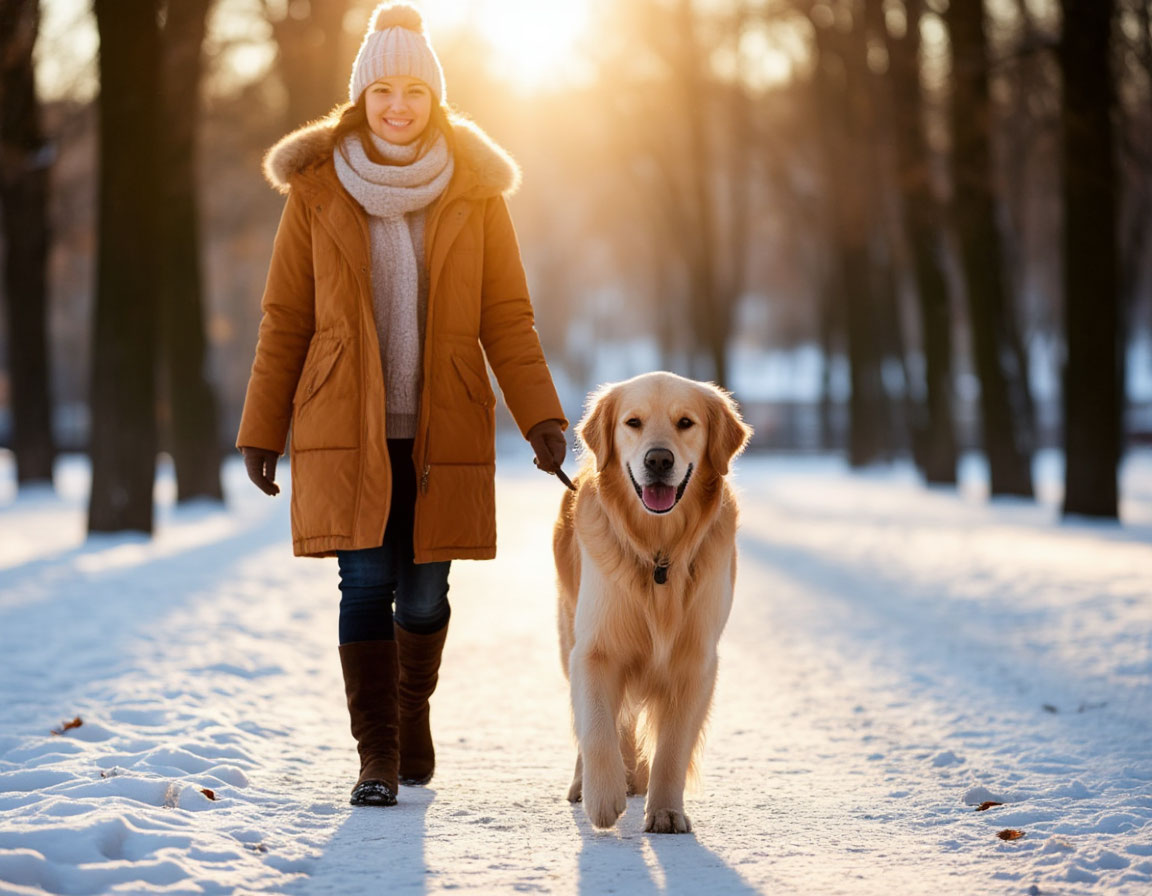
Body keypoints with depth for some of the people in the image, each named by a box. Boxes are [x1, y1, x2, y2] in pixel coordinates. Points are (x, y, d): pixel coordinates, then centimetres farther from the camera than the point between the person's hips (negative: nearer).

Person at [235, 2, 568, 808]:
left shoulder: (475, 191, 2)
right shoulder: (317, 188, 1)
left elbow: (506, 317, 2)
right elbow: (285, 319, 4)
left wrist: (542, 419, -8)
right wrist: (262, 432, 3)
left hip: (442, 431, 1)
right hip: (347, 430, -1)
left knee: (424, 591, 6)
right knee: (366, 585, -9)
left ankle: (412, 717, 34)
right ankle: (377, 757, 0)